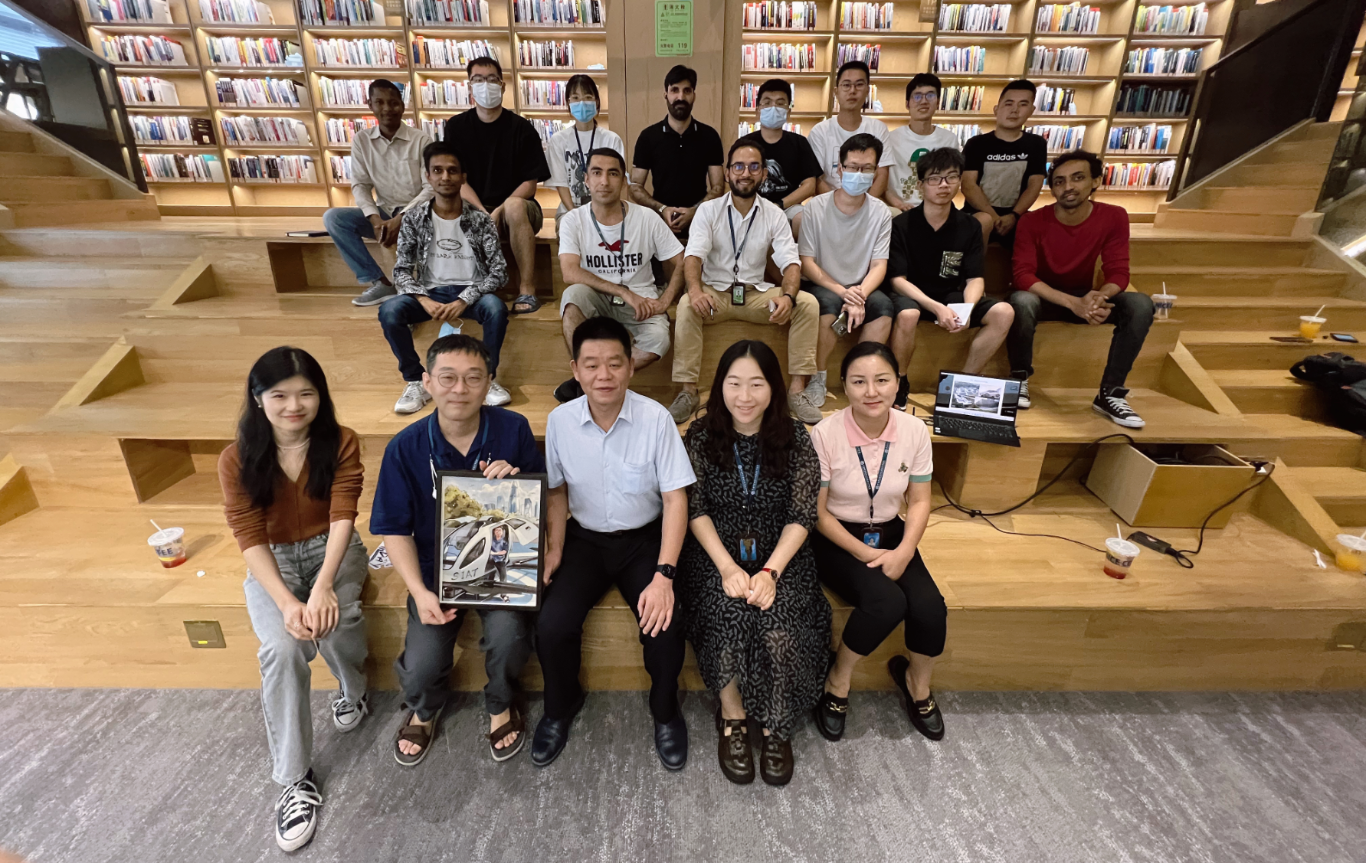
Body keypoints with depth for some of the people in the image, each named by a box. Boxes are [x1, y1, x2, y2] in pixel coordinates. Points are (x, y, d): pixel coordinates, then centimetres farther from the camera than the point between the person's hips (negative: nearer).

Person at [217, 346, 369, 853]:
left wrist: (323, 587, -32)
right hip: (272, 561, 1)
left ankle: (353, 691, 5)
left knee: (332, 622, -30)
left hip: (331, 549, 0)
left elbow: (342, 515, -18)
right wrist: (286, 601, -27)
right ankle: (296, 779, -9)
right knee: (281, 648, -26)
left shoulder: (341, 442, -11)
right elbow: (249, 538, -13)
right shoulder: (237, 460, -10)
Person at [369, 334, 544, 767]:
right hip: (437, 568, 1)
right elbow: (395, 530, -3)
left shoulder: (514, 429, -9)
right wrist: (420, 593, -14)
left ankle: (501, 705, 11)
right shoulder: (405, 448, -9)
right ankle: (424, 710, 28)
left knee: (508, 633, -26)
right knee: (422, 666, -14)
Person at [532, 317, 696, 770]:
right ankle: (561, 705, 18)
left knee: (665, 627, -22)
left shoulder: (655, 418, -16)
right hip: (584, 538, 2)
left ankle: (665, 710, 13)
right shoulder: (560, 420, -8)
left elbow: (675, 498, -14)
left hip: (643, 538, -2)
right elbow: (558, 491, 7)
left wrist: (664, 575, -22)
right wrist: (554, 549, -3)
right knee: (552, 626, -17)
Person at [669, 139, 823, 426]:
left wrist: (787, 296, -30)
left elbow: (790, 262, -6)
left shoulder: (774, 215, 4)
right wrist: (695, 289, -37)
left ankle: (797, 389, -16)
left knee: (807, 303, -21)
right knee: (686, 305, -34)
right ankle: (688, 392, -25)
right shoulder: (708, 210, 0)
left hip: (757, 294, 2)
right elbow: (693, 255, -14)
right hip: (715, 292, -2)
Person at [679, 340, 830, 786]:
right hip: (717, 551, 0)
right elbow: (696, 509, -5)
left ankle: (776, 726, 3)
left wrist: (770, 571, -18)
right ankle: (732, 717, -1)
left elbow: (801, 516, -5)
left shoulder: (795, 438, -4)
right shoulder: (701, 435, -4)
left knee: (778, 626, -24)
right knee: (728, 614, -27)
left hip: (779, 553, 0)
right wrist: (728, 567, -17)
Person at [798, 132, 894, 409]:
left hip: (860, 289, 2)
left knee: (884, 305, -28)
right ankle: (817, 379, -15)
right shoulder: (816, 207, -6)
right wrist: (842, 291, -22)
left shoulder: (881, 213, 0)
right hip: (821, 287, -2)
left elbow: (879, 266, -4)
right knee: (830, 302, -35)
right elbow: (807, 263, -9)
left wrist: (860, 295, -25)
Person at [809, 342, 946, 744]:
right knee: (887, 602, -28)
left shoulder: (914, 431, -8)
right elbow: (817, 512, -12)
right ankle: (837, 681, 2)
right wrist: (864, 554, -17)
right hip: (837, 539, -4)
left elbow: (919, 502, 1)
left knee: (930, 607, -18)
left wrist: (904, 551, -14)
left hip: (890, 534, 4)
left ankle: (918, 683, 18)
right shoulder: (825, 433, -19)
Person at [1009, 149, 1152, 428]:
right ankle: (1020, 379, -14)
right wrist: (1072, 302, -38)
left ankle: (1109, 394, -14)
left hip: (1084, 298, 3)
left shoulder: (1113, 217, -9)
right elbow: (1023, 275, -25)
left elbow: (1118, 272, -10)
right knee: (1020, 301, -38)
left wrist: (1099, 297, -35)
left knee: (1140, 305, -23)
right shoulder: (1033, 222, -17)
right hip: (1043, 298, -3)